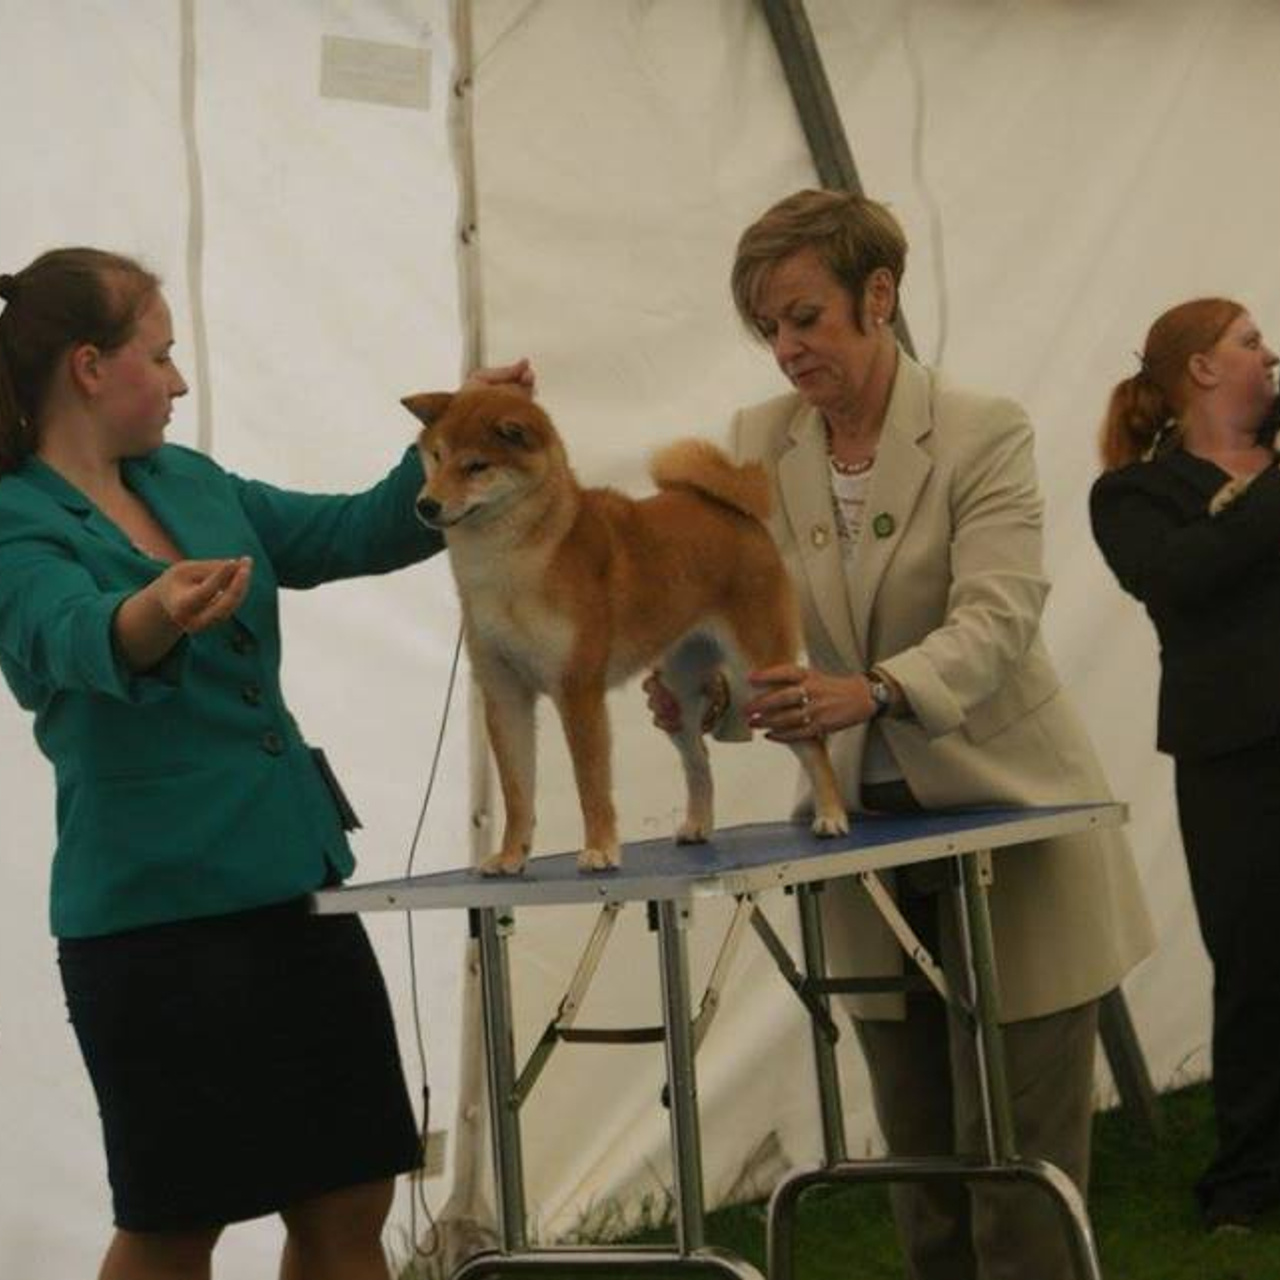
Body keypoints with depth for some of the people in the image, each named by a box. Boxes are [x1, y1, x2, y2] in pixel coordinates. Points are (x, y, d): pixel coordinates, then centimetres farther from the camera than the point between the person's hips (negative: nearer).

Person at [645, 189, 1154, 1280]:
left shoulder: (984, 434, -13)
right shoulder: (759, 445, 1)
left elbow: (995, 619, -25)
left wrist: (871, 692, -44)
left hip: (1006, 821, -5)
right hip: (870, 826, 5)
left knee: (1016, 1152, -4)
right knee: (920, 1155, 10)